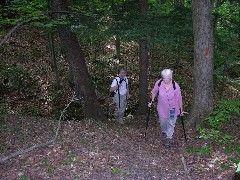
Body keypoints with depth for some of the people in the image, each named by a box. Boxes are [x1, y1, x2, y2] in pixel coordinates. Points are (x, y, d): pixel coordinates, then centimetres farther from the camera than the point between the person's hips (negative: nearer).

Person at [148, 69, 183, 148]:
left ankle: (169, 138, 24)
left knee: (171, 124, 8)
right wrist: (152, 101, 6)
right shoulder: (159, 83, -20)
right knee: (162, 123, 20)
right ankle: (164, 133, 50)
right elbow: (154, 92, 1)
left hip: (172, 109, -2)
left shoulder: (175, 86, -25)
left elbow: (179, 98, -12)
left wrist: (181, 109, -5)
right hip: (162, 108, 2)